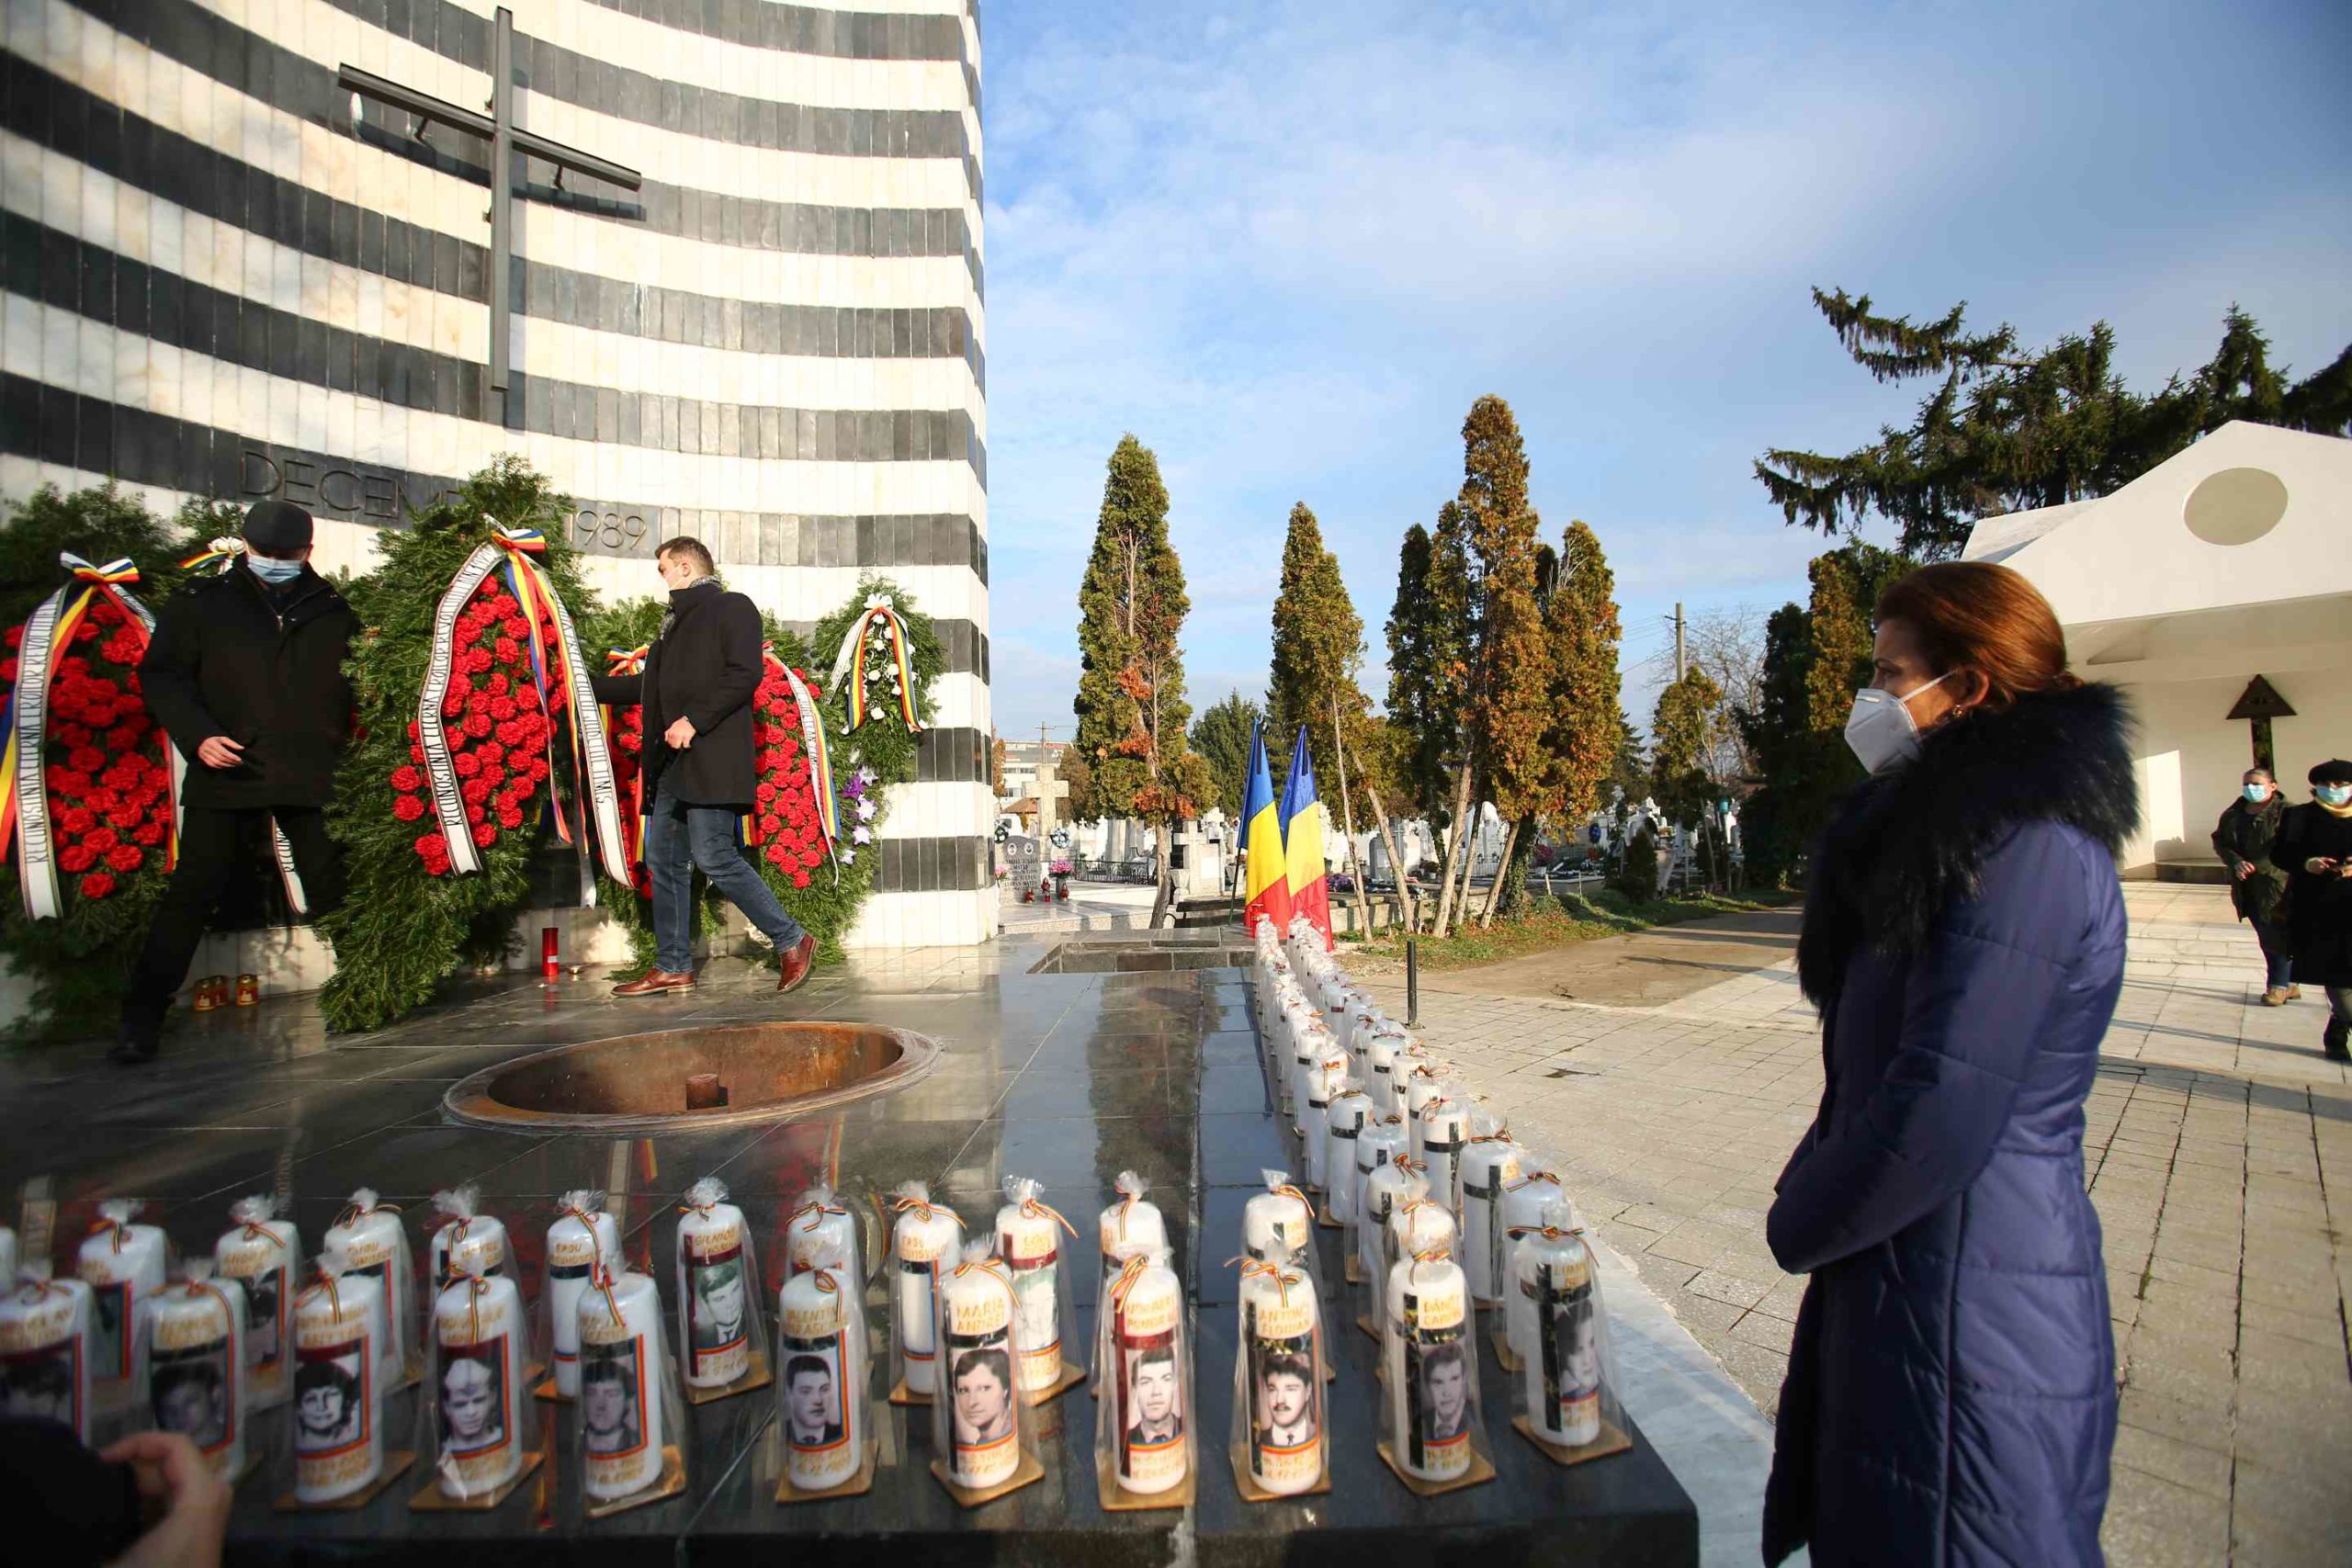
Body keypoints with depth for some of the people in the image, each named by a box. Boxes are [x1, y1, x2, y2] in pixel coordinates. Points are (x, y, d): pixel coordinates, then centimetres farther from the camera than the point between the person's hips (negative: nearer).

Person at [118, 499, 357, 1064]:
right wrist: (197, 734, -9)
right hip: (227, 774, -1)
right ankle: (143, 1014, 13)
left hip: (312, 778, 1)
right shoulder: (202, 602, 5)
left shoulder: (333, 610, 10)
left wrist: (346, 741, 2)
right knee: (192, 893, 1)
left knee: (332, 891, 5)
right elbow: (161, 675, 5)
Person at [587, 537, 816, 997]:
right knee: (665, 862, 8)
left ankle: (792, 941, -6)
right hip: (673, 763, 9)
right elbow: (650, 684, 35)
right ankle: (672, 967, 15)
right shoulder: (677, 619, 26)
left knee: (715, 856, -16)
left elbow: (744, 674, -15)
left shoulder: (732, 607, -1)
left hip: (710, 759, -9)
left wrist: (694, 720, -20)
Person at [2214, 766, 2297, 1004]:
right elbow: (2219, 841, 9)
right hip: (2247, 889, 6)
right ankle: (2288, 983, 25)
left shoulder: (2286, 812, -8)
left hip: (2277, 886, -6)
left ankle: (2279, 985, 9)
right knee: (2266, 937, 13)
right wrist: (2236, 862, -9)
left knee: (2278, 935, -3)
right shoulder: (2233, 813, 11)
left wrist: (2255, 867, -22)